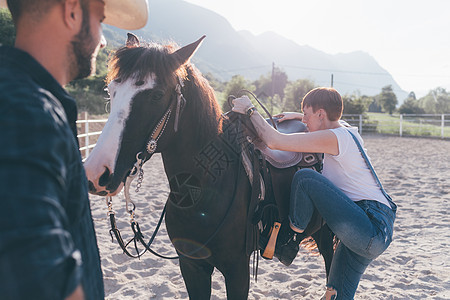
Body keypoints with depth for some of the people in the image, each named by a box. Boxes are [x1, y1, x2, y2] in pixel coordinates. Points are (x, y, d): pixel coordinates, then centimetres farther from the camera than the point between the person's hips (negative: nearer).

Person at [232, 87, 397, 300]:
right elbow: (326, 121, 41)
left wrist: (250, 110, -4)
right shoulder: (349, 132, 14)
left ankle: (293, 232, 3)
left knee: (304, 178, -16)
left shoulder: (332, 138, -14)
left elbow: (273, 141, -17)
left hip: (371, 232, -10)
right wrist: (297, 116, 27)